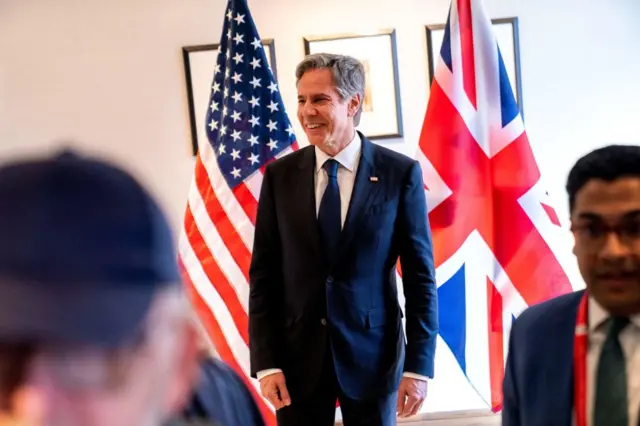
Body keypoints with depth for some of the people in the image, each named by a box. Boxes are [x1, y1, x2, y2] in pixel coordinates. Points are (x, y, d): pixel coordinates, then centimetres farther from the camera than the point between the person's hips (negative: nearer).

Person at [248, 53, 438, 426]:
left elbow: (420, 276, -4)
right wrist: (265, 361, -4)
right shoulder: (280, 176, 1)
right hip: (298, 355, 2)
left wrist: (419, 364, -7)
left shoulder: (400, 173, -5)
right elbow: (263, 274, 2)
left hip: (373, 354, -1)